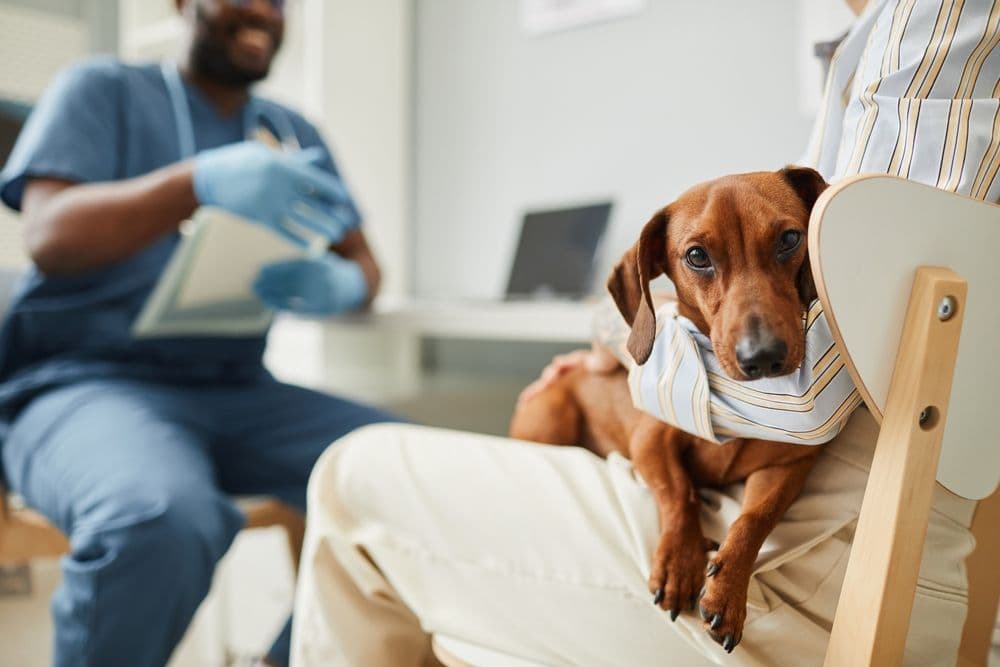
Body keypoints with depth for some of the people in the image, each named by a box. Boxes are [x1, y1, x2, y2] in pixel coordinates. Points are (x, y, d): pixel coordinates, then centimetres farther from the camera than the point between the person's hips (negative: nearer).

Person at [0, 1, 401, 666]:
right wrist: (202, 182, -28)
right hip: (86, 379, -4)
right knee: (161, 520, -38)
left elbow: (363, 261, 12)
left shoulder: (296, 133, 18)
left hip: (238, 391, 5)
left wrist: (342, 286, -15)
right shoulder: (100, 88, 6)